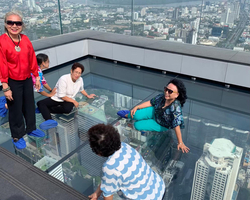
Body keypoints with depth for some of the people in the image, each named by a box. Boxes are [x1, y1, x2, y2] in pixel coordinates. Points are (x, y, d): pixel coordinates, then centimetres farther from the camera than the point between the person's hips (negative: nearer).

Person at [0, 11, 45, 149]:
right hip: (13, 82, -5)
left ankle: (31, 129, 40)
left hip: (27, 79, 5)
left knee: (29, 106, 18)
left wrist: (37, 77, 9)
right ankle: (17, 136, 27)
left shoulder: (25, 40, -1)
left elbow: (32, 59, 5)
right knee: (15, 110, 8)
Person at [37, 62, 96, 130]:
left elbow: (81, 89, 22)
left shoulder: (80, 80, -3)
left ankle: (44, 110, -22)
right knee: (40, 103, -25)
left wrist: (88, 96, 17)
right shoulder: (63, 79, -20)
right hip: (57, 98, -2)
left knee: (67, 109, -35)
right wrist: (74, 101, -18)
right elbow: (62, 96, -19)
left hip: (69, 99, 2)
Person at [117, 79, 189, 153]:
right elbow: (150, 102, -5)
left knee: (137, 125, -11)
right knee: (136, 115, -16)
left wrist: (180, 143, -28)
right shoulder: (162, 96, -21)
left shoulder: (176, 108, -38)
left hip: (161, 125, -3)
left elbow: (176, 126, -35)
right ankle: (128, 115, 23)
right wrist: (136, 107, -9)